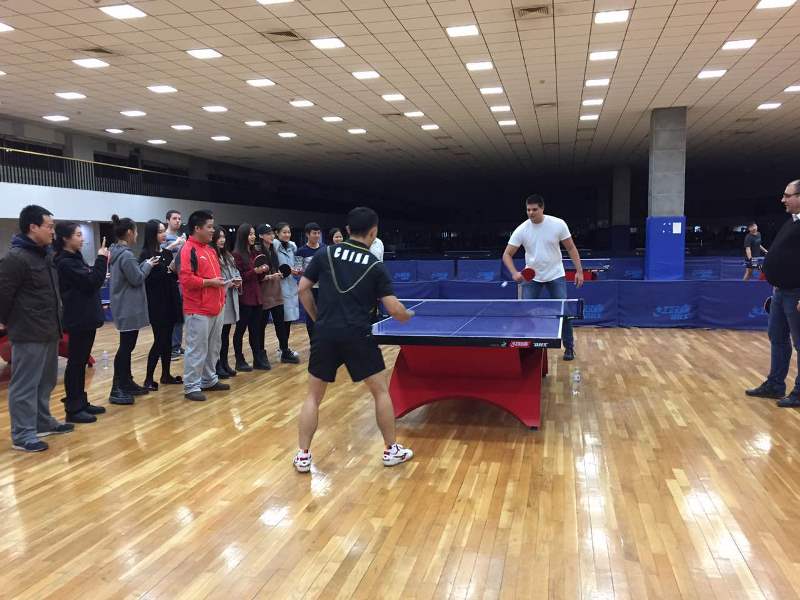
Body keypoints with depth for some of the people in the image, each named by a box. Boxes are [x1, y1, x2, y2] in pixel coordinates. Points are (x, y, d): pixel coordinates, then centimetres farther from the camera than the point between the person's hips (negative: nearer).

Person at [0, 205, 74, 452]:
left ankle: (43, 422, 31)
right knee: (25, 385, 0)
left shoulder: (45, 255, 12)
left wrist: (55, 322, 15)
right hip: (28, 335, -9)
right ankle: (22, 434, 8)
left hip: (48, 331, 9)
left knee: (46, 382, 18)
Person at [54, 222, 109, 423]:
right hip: (78, 319, -9)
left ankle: (81, 402, 22)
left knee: (81, 361, 14)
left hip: (86, 317, 9)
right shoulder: (64, 262, -16)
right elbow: (92, 282, -21)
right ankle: (73, 409, 3)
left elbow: (91, 281, 15)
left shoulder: (75, 258, 13)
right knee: (75, 362, -3)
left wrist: (101, 263, 2)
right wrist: (101, 260, -13)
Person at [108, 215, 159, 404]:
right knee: (126, 347, -7)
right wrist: (148, 265, -2)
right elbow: (137, 279, -16)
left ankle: (126, 383, 24)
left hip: (125, 307, 10)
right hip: (128, 308, -10)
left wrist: (145, 264, 11)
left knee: (127, 346, 16)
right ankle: (117, 390, -3)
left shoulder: (117, 252, 12)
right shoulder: (126, 255, -19)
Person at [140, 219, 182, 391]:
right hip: (156, 304, -6)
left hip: (170, 301, 7)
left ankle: (166, 375, 20)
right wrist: (168, 270, -21)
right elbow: (148, 278, -16)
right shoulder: (146, 254, -8)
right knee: (159, 341, -6)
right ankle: (148, 379, 2)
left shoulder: (167, 252, 11)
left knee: (168, 339, 11)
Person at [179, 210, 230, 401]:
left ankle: (209, 380, 28)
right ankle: (191, 387, 5)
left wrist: (221, 282, 8)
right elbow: (186, 279, -21)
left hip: (215, 307, 9)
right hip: (198, 310, -9)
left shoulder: (210, 249, 16)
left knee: (213, 347, 16)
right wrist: (210, 282, -18)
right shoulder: (188, 250, -13)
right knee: (197, 349, -3)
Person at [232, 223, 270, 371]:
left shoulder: (255, 253, 13)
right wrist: (255, 271, -21)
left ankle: (258, 360, 15)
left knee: (255, 330, 9)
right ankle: (239, 361, 12)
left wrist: (263, 271, -3)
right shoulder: (237, 254, -8)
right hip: (244, 297, -6)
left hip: (256, 296, 6)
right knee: (240, 329, 4)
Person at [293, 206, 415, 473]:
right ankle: (391, 450, 22)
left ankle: (303, 456, 14)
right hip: (357, 336, -2)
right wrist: (407, 316, 19)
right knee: (381, 391, 15)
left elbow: (303, 288, 6)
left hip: (325, 334, 2)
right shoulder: (376, 266, 1)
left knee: (313, 396, 15)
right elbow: (394, 309, -3)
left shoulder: (326, 254, 6)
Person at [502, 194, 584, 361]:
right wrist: (514, 273, -27)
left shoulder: (558, 224, -12)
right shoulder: (521, 230, -12)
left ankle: (569, 348, 12)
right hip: (531, 277, 1)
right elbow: (507, 254, -10)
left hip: (556, 275, -1)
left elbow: (571, 248, -1)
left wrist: (579, 270, -6)